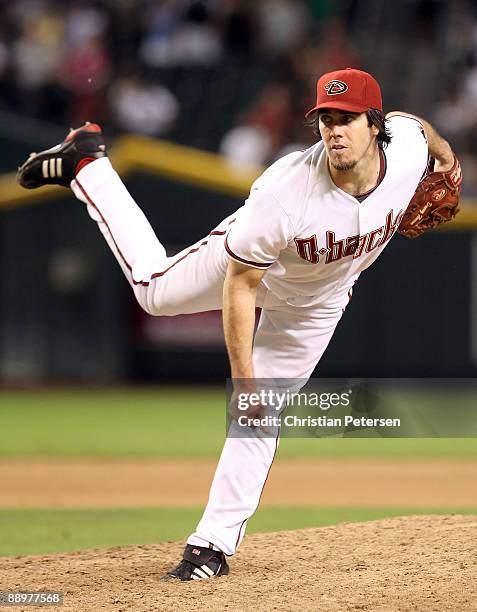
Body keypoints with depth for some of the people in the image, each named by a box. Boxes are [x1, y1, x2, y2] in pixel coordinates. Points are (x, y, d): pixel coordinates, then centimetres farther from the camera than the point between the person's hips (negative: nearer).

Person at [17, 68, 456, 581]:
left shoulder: (407, 147, -33)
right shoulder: (286, 192, -43)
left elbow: (410, 120, -4)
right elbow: (240, 286, -31)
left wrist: (444, 152, 14)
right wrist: (242, 376, -30)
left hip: (317, 303, 3)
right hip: (250, 260, -3)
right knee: (154, 287, 19)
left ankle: (215, 542, 8)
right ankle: (85, 164, 34)